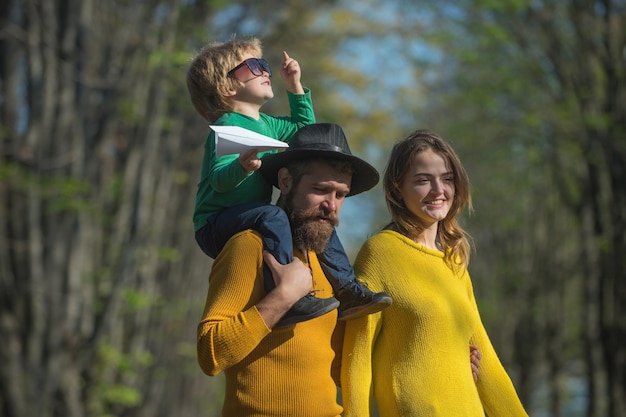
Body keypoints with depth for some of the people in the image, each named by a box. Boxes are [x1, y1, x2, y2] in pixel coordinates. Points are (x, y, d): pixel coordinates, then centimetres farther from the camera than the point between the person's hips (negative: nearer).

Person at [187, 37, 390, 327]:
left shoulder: (266, 124, 16)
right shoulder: (228, 126, -13)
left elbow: (304, 127, 34)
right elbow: (220, 179, -25)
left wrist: (295, 86, 24)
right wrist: (242, 166, -46)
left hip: (249, 221, 10)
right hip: (216, 224, -10)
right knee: (272, 216, -35)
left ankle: (347, 292, 8)